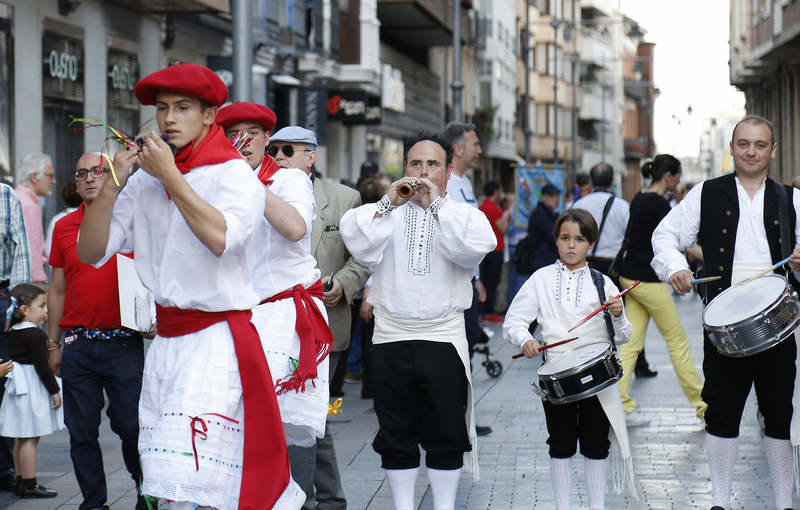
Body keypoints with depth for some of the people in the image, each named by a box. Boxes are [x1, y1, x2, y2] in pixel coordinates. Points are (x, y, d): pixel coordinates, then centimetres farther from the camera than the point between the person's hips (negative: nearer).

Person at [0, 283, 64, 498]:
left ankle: (21, 481, 21)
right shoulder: (35, 335, -17)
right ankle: (29, 485, -4)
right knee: (30, 438, -6)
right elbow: (41, 366, -18)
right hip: (33, 387, -9)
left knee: (22, 438, 15)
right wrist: (54, 390, -12)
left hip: (18, 384, 9)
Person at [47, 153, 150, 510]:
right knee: (82, 433, 6)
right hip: (78, 345, 3)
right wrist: (53, 344, 13)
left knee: (132, 427, -1)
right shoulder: (64, 227, 9)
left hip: (124, 343, -3)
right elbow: (57, 289, 13)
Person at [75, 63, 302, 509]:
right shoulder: (144, 181, 9)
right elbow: (91, 252, 6)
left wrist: (171, 176, -19)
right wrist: (112, 185, -7)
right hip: (166, 338, 6)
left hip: (217, 340, -6)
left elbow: (221, 238, -26)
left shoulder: (236, 175, -5)